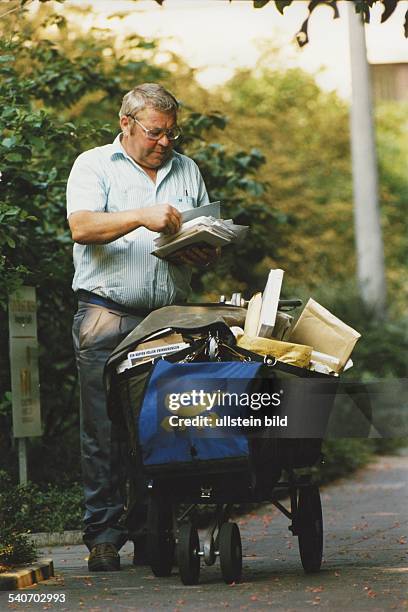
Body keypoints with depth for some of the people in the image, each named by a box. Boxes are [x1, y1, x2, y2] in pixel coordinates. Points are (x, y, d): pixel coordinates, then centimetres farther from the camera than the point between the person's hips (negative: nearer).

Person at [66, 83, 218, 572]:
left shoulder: (187, 170, 19)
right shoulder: (94, 165, 5)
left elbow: (210, 241, 22)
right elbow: (82, 227, -12)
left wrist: (203, 255, -2)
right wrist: (141, 217, -23)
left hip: (171, 320, 4)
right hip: (107, 316, -4)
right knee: (104, 433, -5)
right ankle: (103, 537, -1)